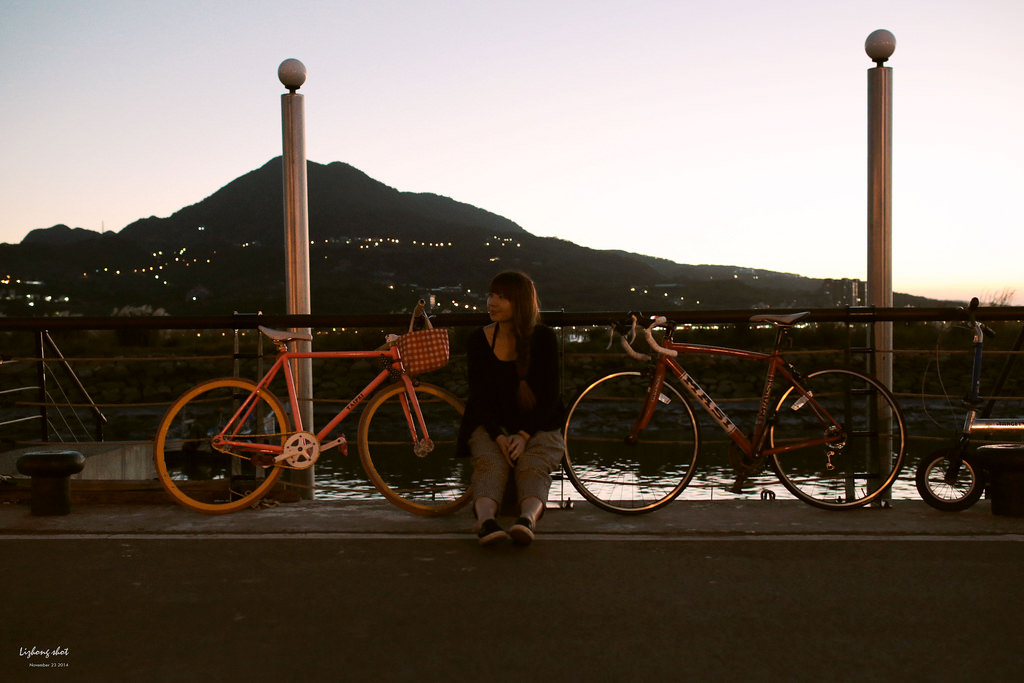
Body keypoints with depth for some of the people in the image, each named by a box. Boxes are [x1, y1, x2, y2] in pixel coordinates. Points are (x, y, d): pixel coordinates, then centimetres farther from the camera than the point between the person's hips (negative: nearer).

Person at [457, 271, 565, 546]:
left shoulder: (543, 339, 0)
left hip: (538, 427, 0)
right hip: (490, 427, 1)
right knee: (490, 463, -31)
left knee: (533, 466, -31)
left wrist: (524, 435, -17)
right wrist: (499, 436, -18)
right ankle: (486, 521, -55)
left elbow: (549, 396, -3)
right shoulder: (478, 341, 4)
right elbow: (479, 396, -1)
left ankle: (527, 519, -57)